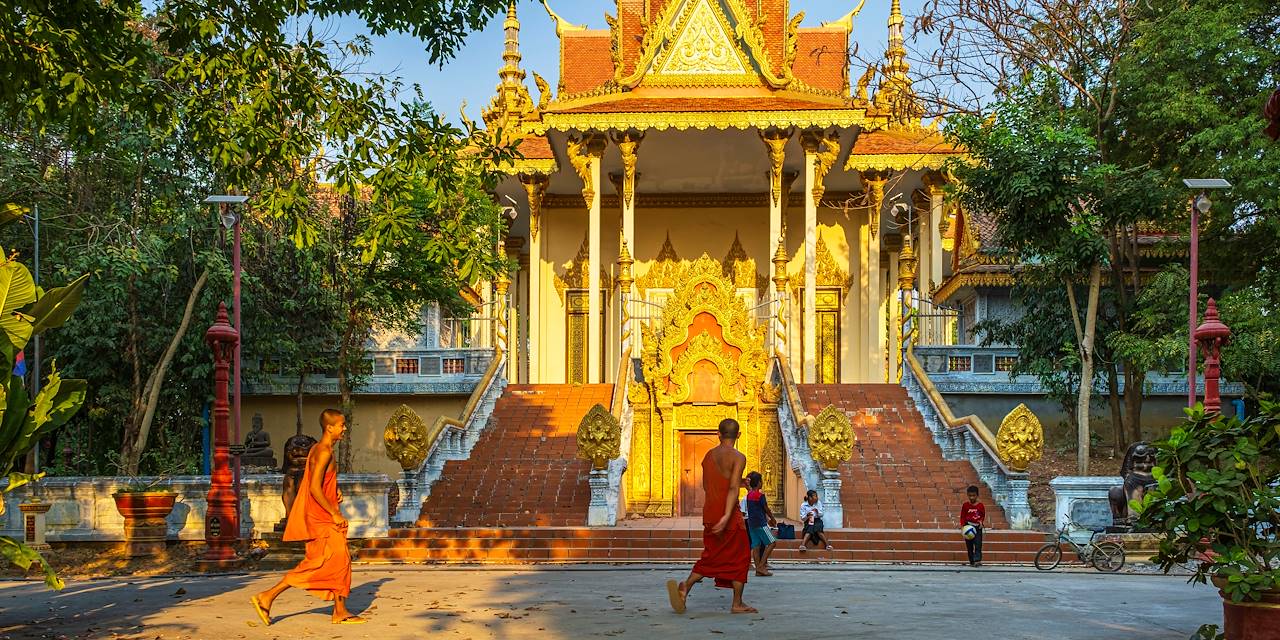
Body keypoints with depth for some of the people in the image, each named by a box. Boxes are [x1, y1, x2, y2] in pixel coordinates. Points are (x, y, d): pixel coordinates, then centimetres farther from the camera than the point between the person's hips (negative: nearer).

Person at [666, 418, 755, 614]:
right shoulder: (738, 458, -10)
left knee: (711, 557, 14)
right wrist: (727, 516, -29)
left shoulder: (708, 456, 9)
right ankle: (737, 604, 13)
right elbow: (733, 489, -21)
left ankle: (684, 587, -8)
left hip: (709, 514, 6)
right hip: (729, 516, -6)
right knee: (739, 558, 9)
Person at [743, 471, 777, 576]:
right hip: (760, 523, -8)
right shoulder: (760, 495, -13)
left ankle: (758, 569, 6)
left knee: (756, 545, 7)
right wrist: (773, 519, 12)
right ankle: (761, 566, -9)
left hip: (751, 523, 8)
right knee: (772, 542, -2)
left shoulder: (749, 494, 9)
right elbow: (766, 509, -6)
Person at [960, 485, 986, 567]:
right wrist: (962, 526, -8)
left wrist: (981, 521, -8)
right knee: (969, 545, 4)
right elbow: (962, 517, 3)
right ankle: (972, 562, 11)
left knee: (978, 544, -12)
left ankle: (977, 560, -18)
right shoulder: (965, 505, 0)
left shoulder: (980, 505, 0)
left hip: (978, 527, -1)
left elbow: (983, 515, 11)